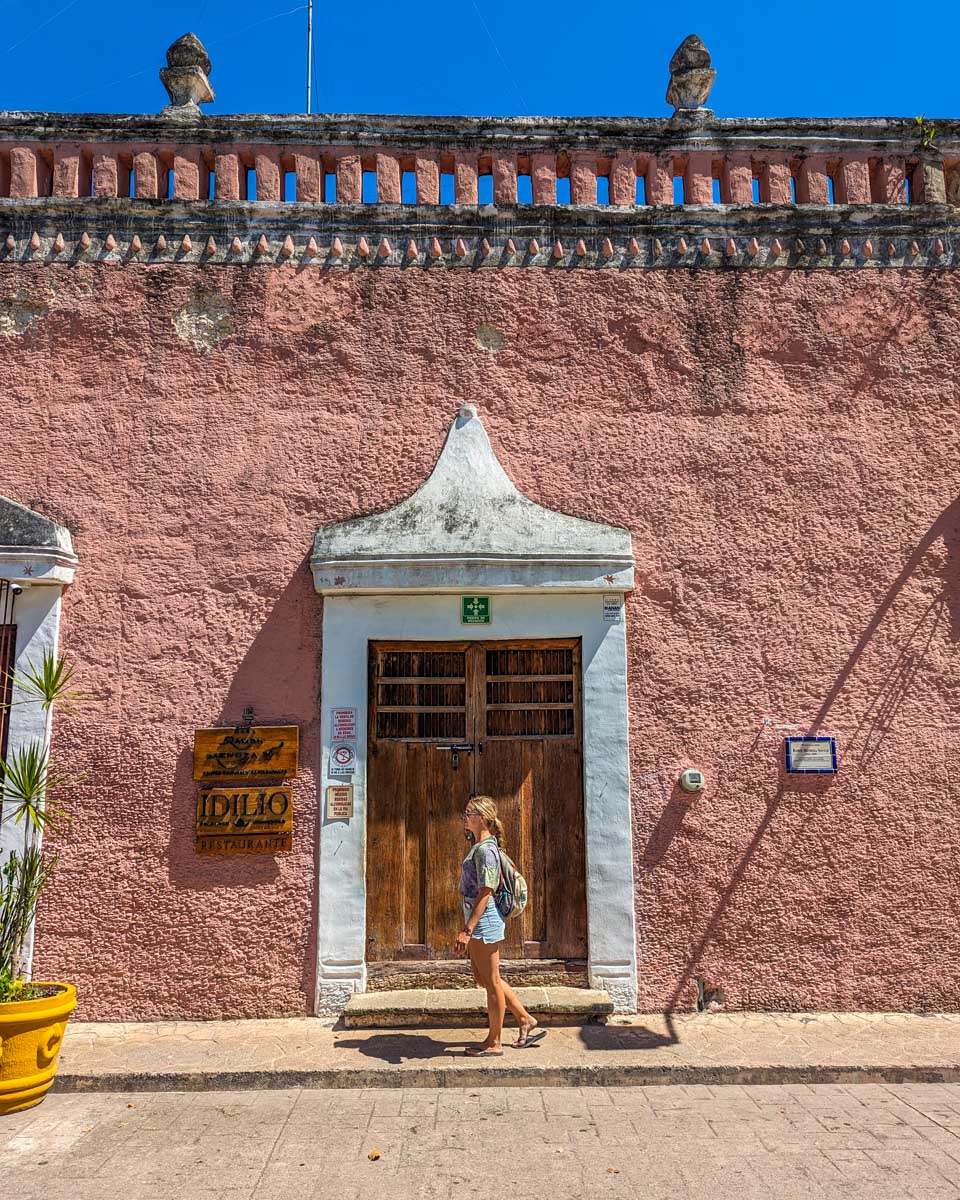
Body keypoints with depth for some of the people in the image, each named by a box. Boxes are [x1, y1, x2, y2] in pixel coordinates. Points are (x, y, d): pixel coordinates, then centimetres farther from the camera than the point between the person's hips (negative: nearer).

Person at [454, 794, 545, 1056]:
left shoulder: (485, 849, -18)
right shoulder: (478, 846, 11)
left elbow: (484, 894, -22)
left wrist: (467, 931, -24)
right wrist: (468, 928, 22)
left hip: (484, 921, -10)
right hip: (479, 921, 10)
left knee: (491, 982, 3)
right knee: (484, 979, 18)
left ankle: (494, 1043, 17)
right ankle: (527, 1021, 27)